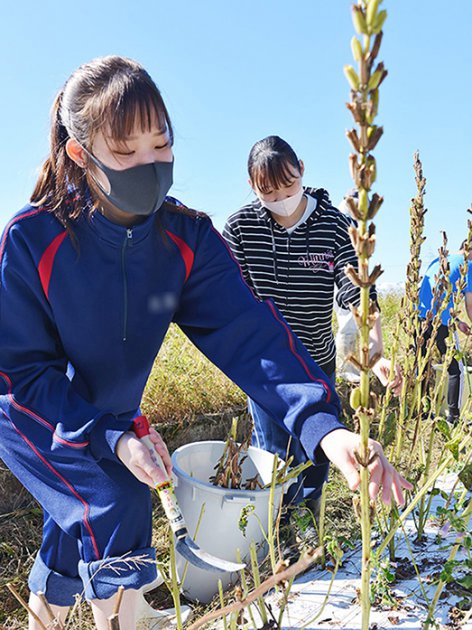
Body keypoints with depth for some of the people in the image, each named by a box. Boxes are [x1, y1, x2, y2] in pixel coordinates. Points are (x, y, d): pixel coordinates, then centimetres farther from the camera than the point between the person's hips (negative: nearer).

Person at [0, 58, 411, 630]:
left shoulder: (187, 239, -21)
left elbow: (248, 331, -32)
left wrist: (323, 425, -46)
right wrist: (112, 437, -34)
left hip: (114, 418, 4)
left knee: (74, 528, 19)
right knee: (114, 511, -22)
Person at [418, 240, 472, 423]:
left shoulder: (437, 261, 24)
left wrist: (457, 321, 29)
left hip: (419, 317, 7)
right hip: (440, 321, -7)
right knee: (456, 370, 5)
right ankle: (453, 417, 5)